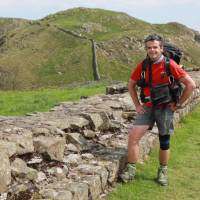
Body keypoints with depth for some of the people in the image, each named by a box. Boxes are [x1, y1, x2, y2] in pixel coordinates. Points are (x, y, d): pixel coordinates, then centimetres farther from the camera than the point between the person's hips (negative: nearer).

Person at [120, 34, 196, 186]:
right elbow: (131, 85, 13)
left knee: (164, 141, 8)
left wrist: (178, 104, -8)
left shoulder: (170, 65, -14)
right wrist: (137, 105, 5)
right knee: (133, 136, -9)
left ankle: (163, 171, 28)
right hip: (148, 107, 3)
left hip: (165, 108, -3)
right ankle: (131, 169, 4)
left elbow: (191, 84, -13)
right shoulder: (142, 66, -2)